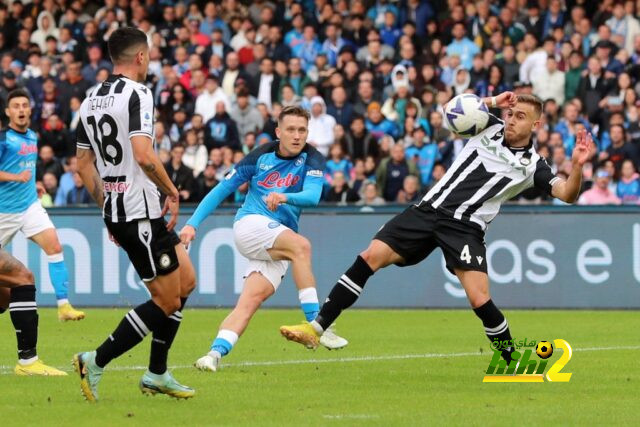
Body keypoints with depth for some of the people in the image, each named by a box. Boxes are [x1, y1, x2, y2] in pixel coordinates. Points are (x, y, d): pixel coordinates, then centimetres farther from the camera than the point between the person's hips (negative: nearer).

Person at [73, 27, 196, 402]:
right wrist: (173, 192, -12)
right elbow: (143, 154, -25)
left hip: (116, 211, 9)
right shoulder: (137, 93, -14)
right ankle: (96, 363, -4)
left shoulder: (91, 100, 12)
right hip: (140, 211, -9)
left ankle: (157, 374, 19)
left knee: (186, 281, 17)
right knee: (167, 301, -2)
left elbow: (84, 164, 16)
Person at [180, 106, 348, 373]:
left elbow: (312, 196, -16)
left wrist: (285, 197, -37)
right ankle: (315, 324, -36)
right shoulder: (260, 157, 2)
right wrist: (193, 224, 0)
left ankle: (216, 353, -26)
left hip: (280, 241, 3)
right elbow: (221, 190, 8)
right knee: (301, 245, -30)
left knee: (252, 299, -17)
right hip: (250, 224, -3)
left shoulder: (312, 160, 3)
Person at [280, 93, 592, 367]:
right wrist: (492, 101, 3)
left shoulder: (532, 165, 1)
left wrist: (577, 166, -27)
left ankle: (515, 365, 3)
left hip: (466, 227, -3)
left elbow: (567, 194, -8)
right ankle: (317, 328, -6)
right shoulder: (490, 127, 11)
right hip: (429, 209, 4)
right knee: (370, 257, -9)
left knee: (480, 300, -20)